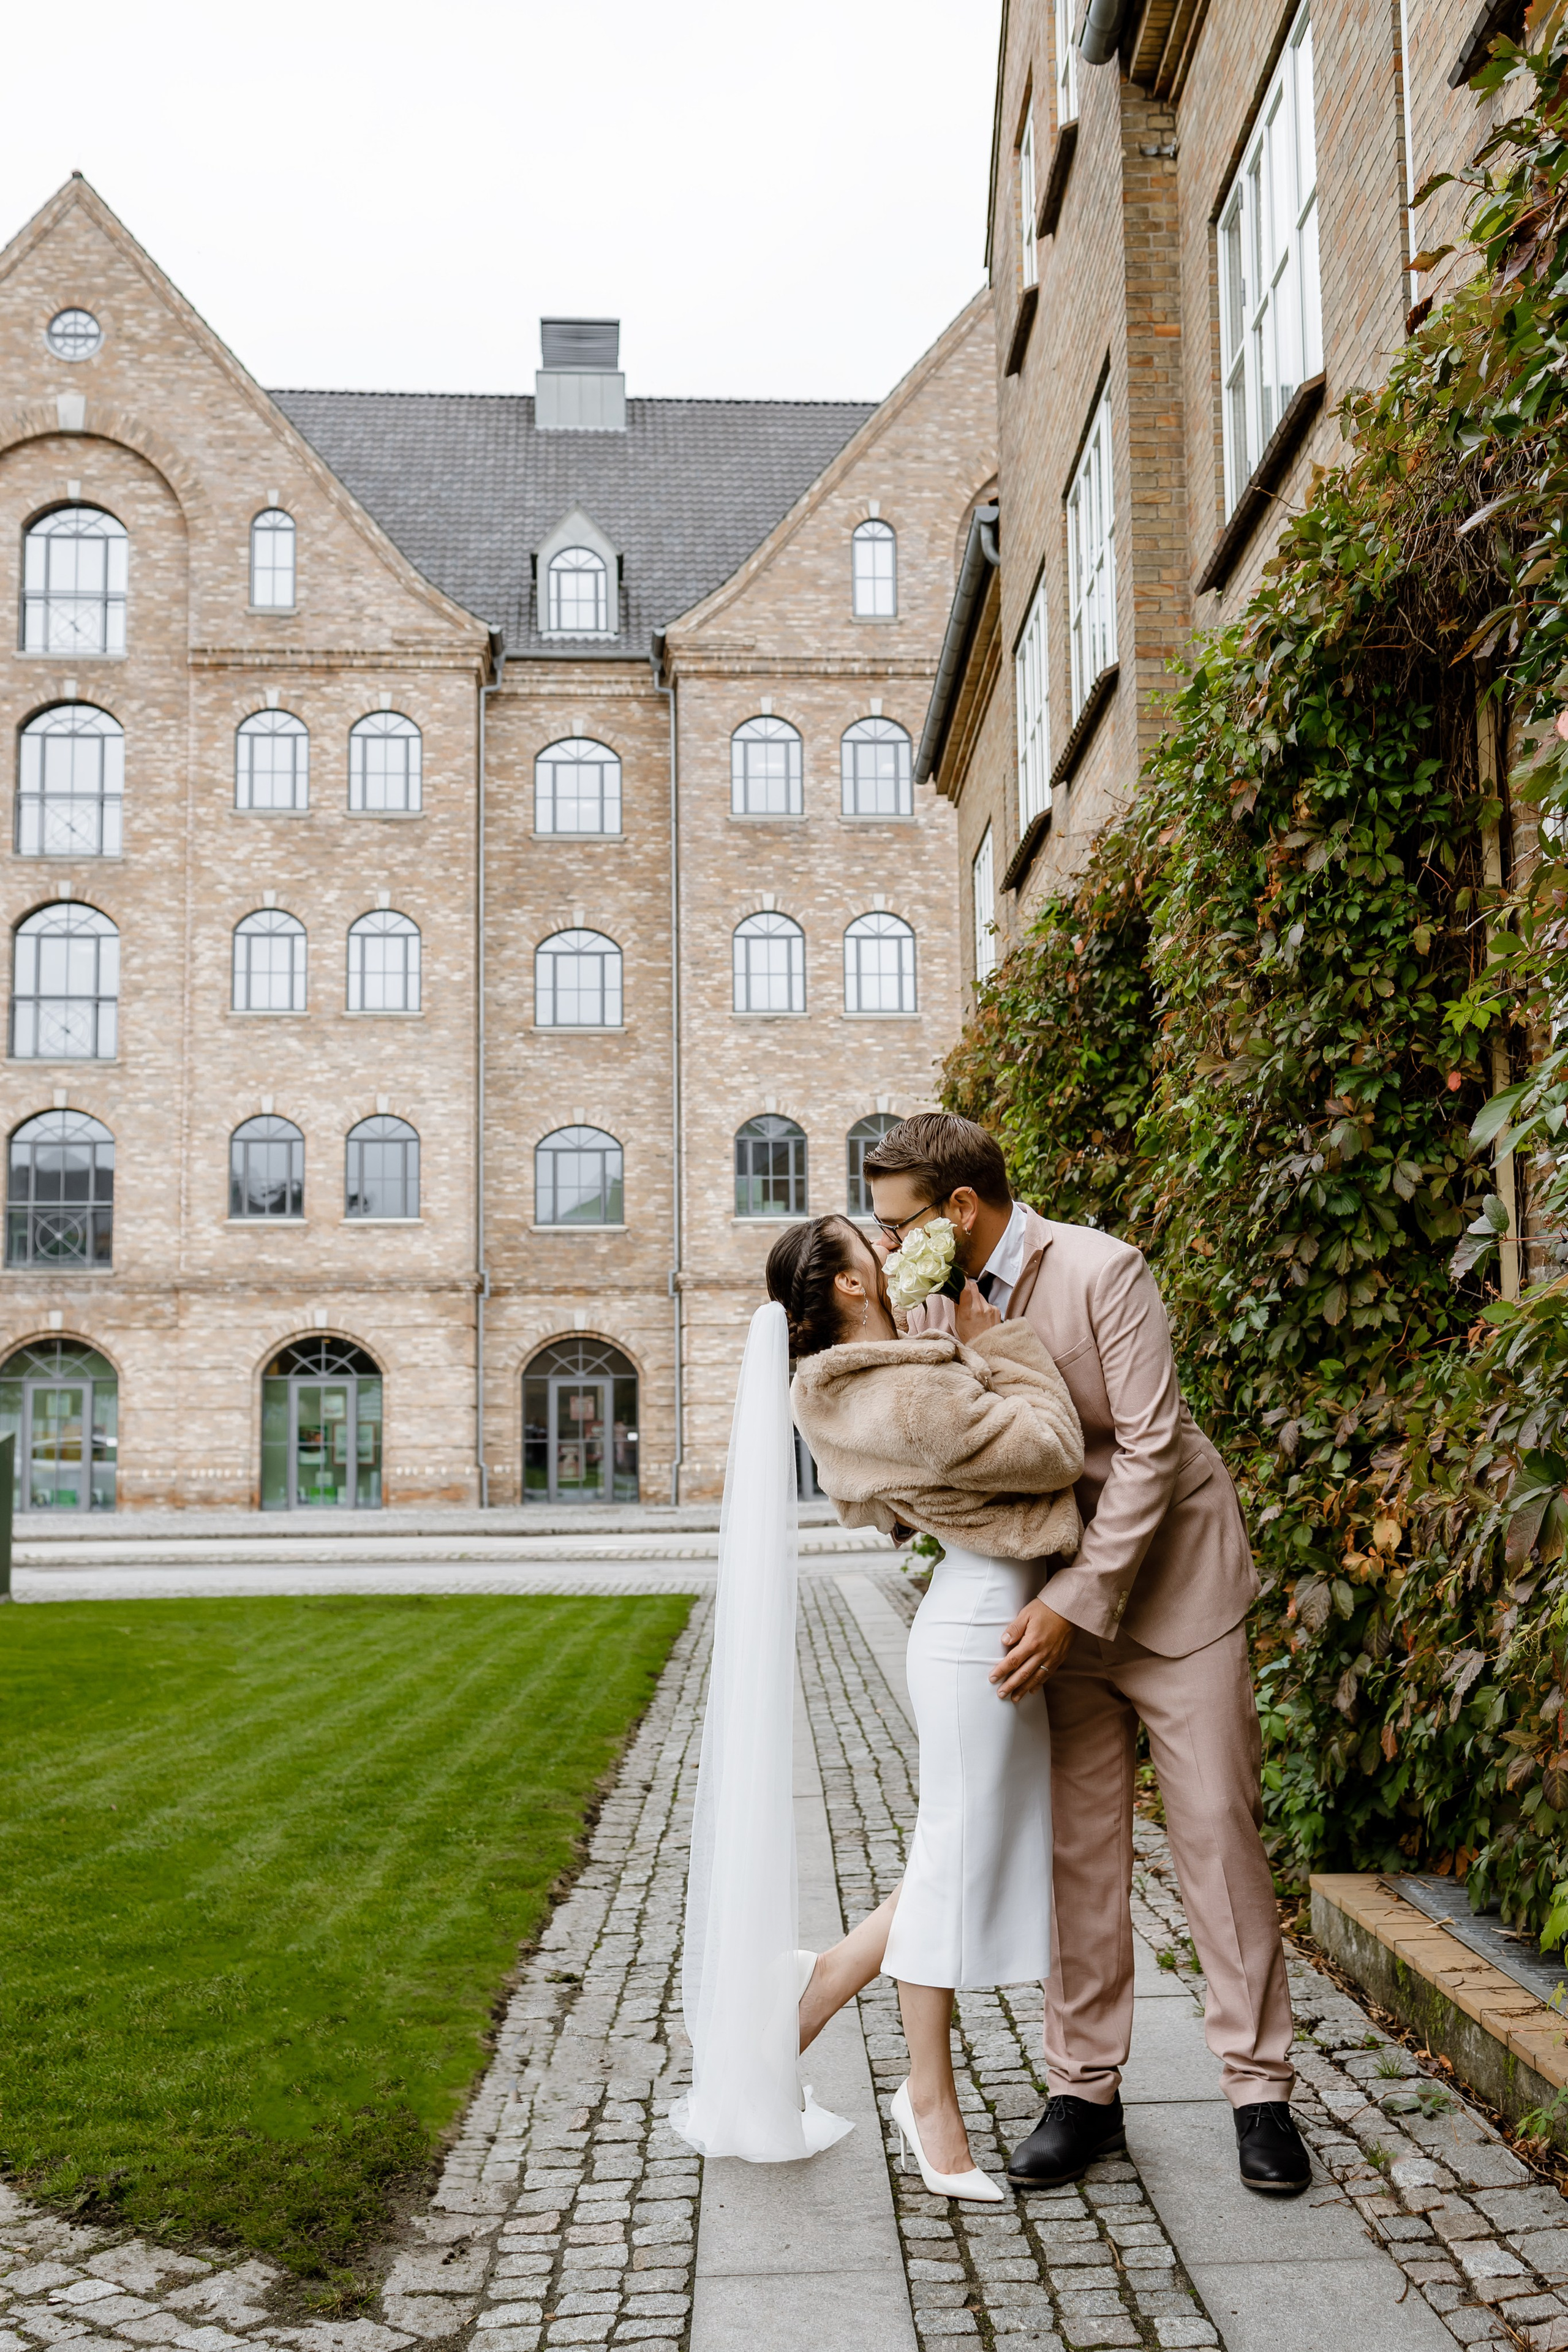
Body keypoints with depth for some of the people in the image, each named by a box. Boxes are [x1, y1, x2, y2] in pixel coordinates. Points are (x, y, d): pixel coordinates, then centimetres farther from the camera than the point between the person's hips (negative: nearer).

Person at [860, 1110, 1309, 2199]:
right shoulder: (933, 1301, 1)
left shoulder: (1102, 1271, -18)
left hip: (1168, 1575, -5)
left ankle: (1260, 2089, 11)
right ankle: (1086, 2091, 17)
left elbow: (1149, 1450, -21)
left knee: (1217, 1826, 0)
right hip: (1057, 1595, 5)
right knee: (1081, 1844, 6)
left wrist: (1079, 1603, -24)